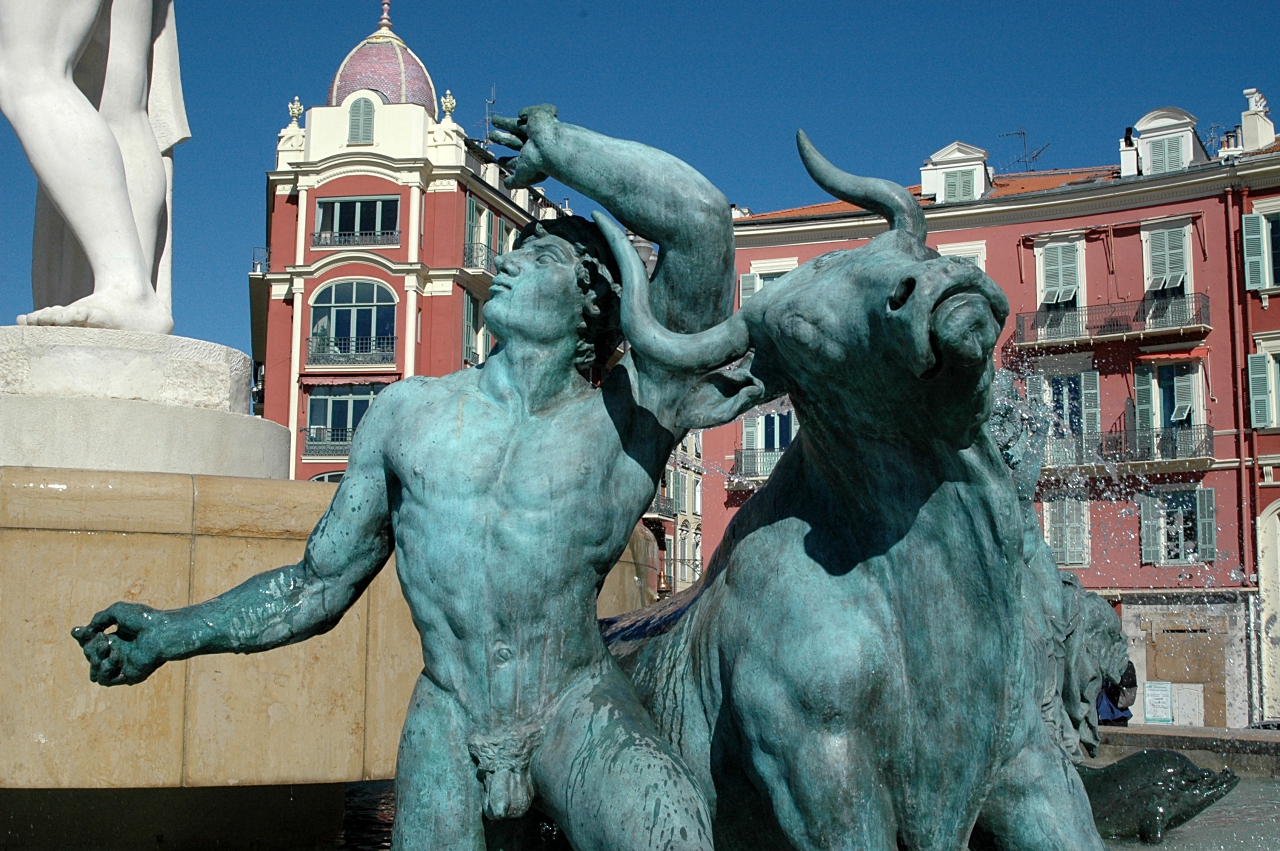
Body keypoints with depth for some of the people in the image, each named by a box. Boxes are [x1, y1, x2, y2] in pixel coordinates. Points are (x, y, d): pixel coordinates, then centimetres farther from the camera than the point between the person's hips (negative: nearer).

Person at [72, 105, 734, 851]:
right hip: (448, 729, 4)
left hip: (581, 714, -3)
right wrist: (175, 634, 3)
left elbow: (701, 216, -16)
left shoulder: (625, 421, -6)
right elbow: (320, 584, 13)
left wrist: (554, 144, -4)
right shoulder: (409, 415, 7)